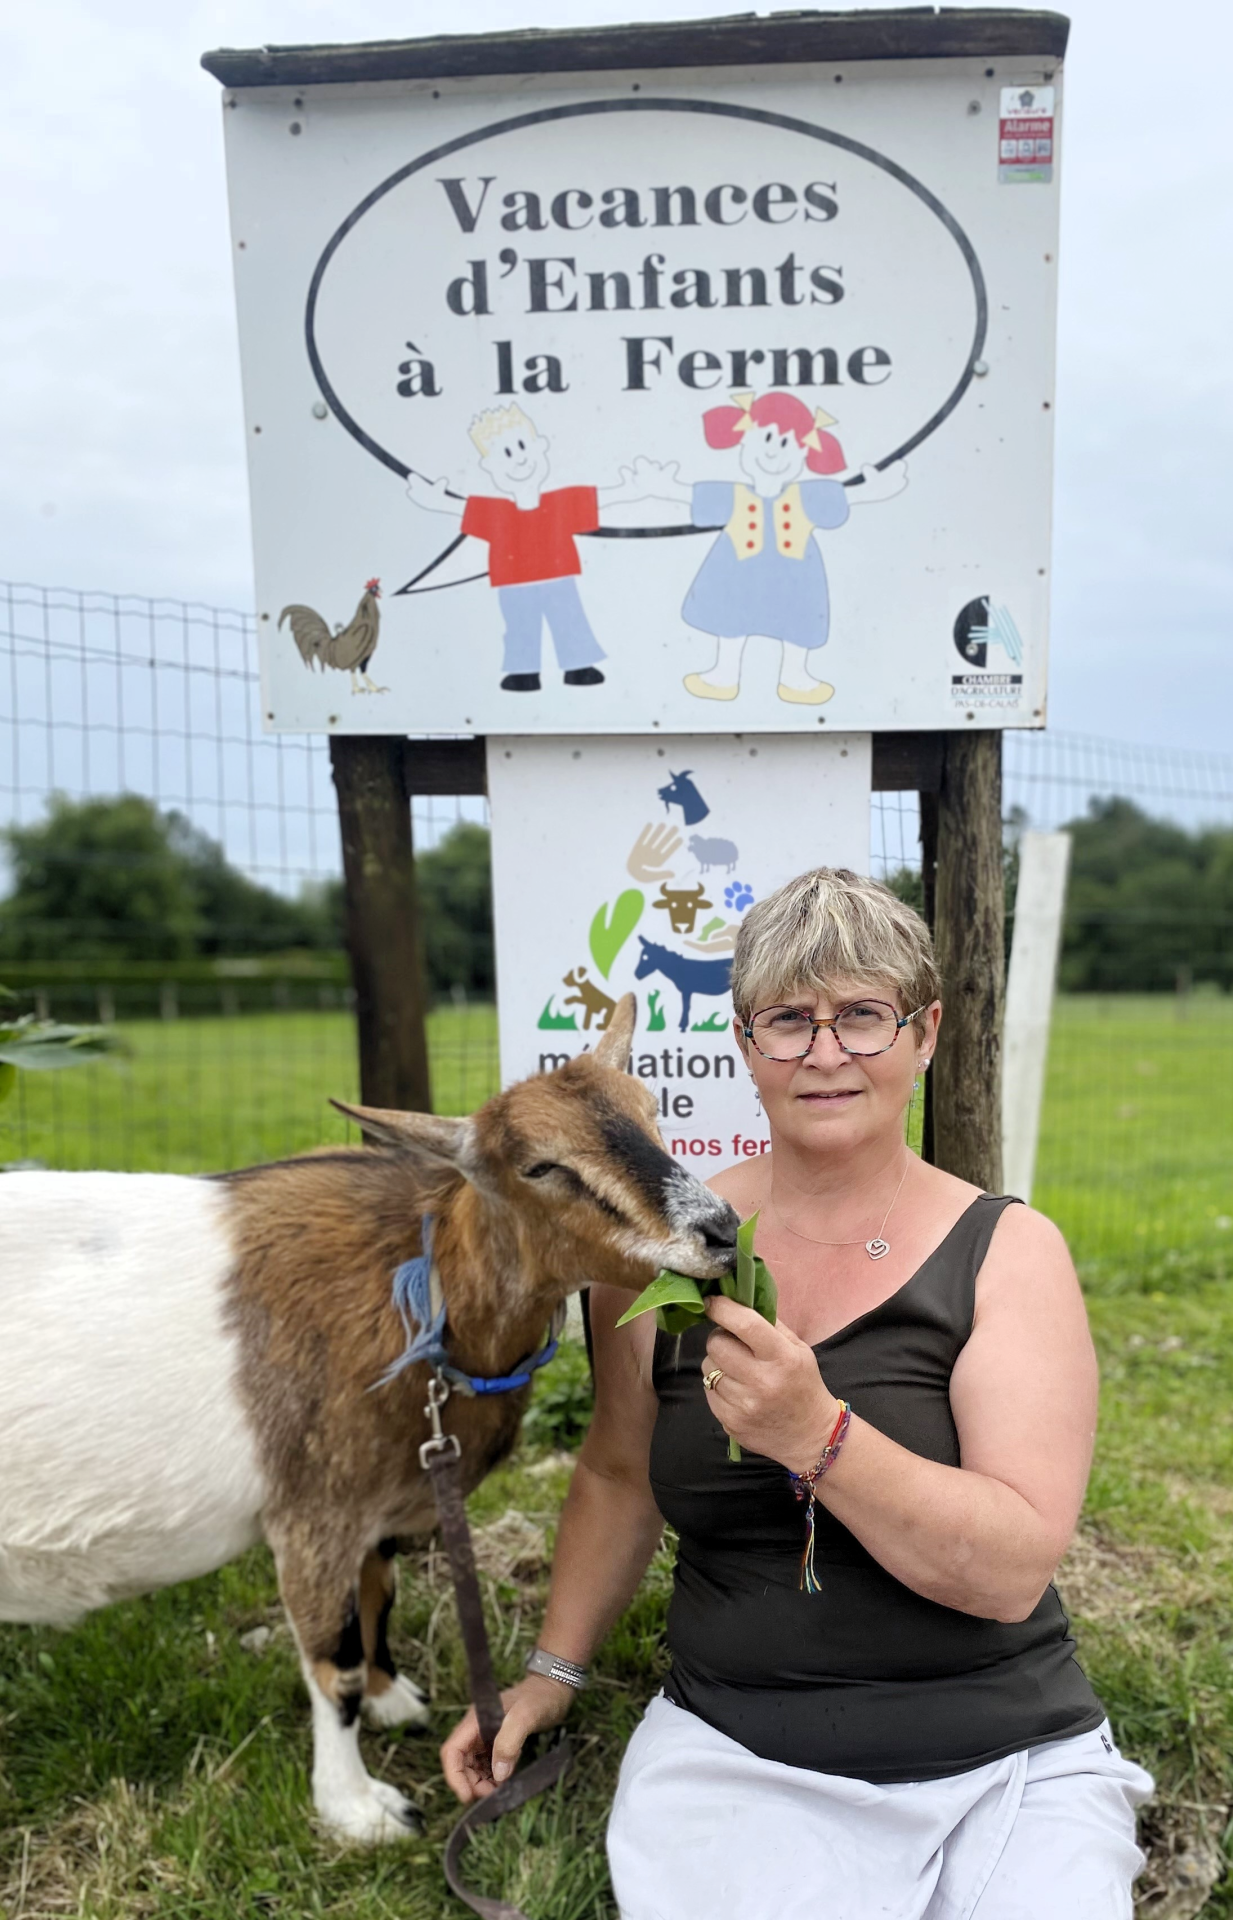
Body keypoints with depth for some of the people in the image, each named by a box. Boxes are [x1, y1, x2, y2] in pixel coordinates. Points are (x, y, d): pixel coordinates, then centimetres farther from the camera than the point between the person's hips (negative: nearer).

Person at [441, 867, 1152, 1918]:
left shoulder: (1008, 1250, -6)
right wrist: (553, 1671, 14)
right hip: (733, 1749, 1)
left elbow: (1014, 1572, -16)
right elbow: (619, 1474, 15)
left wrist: (816, 1436, -28)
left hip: (1005, 1764, 0)